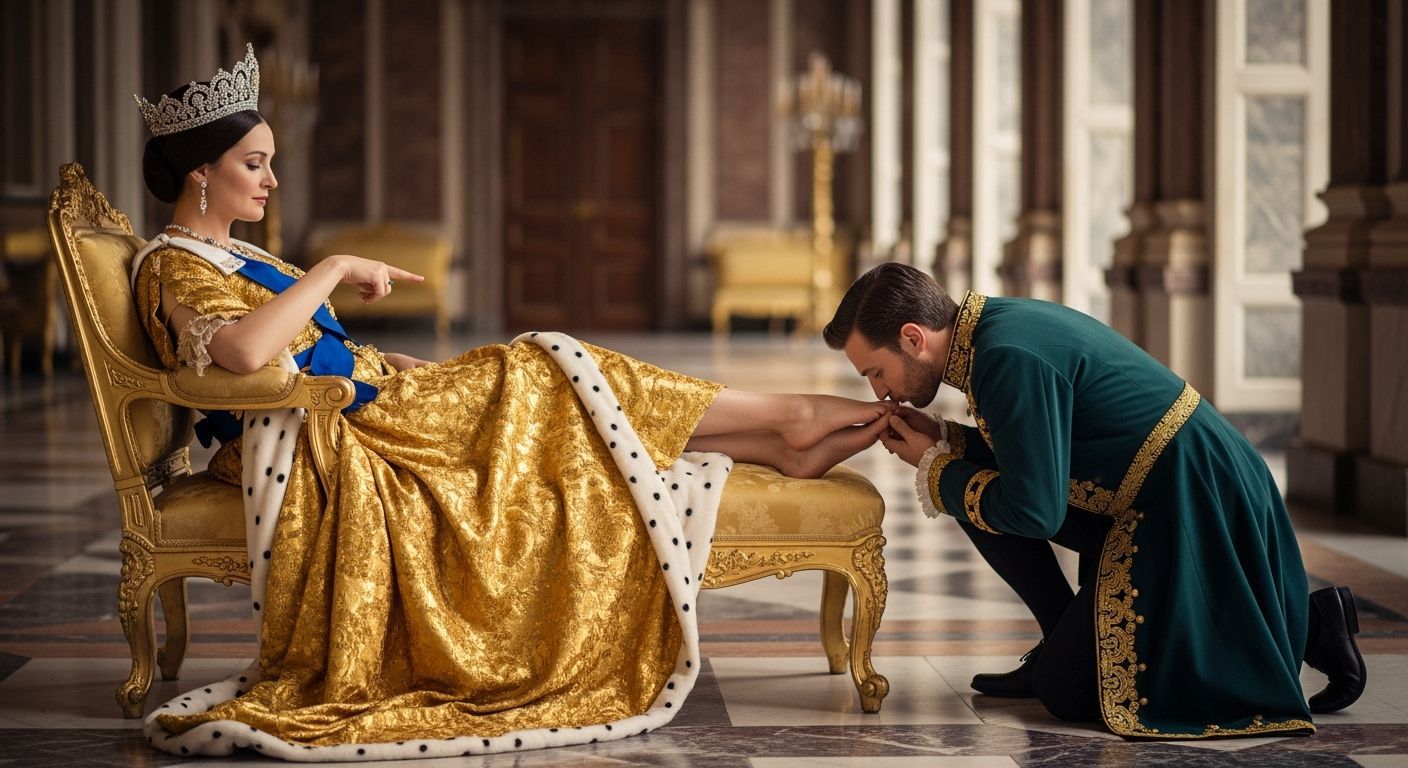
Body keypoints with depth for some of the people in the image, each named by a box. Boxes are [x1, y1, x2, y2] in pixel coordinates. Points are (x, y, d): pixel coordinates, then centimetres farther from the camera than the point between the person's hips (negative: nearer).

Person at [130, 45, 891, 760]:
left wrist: (431, 373, 10)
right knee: (539, 382, -9)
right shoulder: (171, 266, -14)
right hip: (323, 445, -9)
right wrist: (334, 269, -23)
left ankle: (783, 444, -2)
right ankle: (789, 418, -2)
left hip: (368, 408, 9)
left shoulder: (227, 256, 18)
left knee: (528, 399, 0)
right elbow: (245, 351, -34)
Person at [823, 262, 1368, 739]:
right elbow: (1032, 451, 21)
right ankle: (1070, 640, 15)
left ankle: (1308, 628, -2)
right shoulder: (993, 322, 7)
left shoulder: (1008, 358, -23)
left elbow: (1034, 512, -21)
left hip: (1195, 502, -10)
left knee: (1065, 688, -6)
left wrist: (935, 470, -5)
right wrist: (943, 439, 6)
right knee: (975, 491, 7)